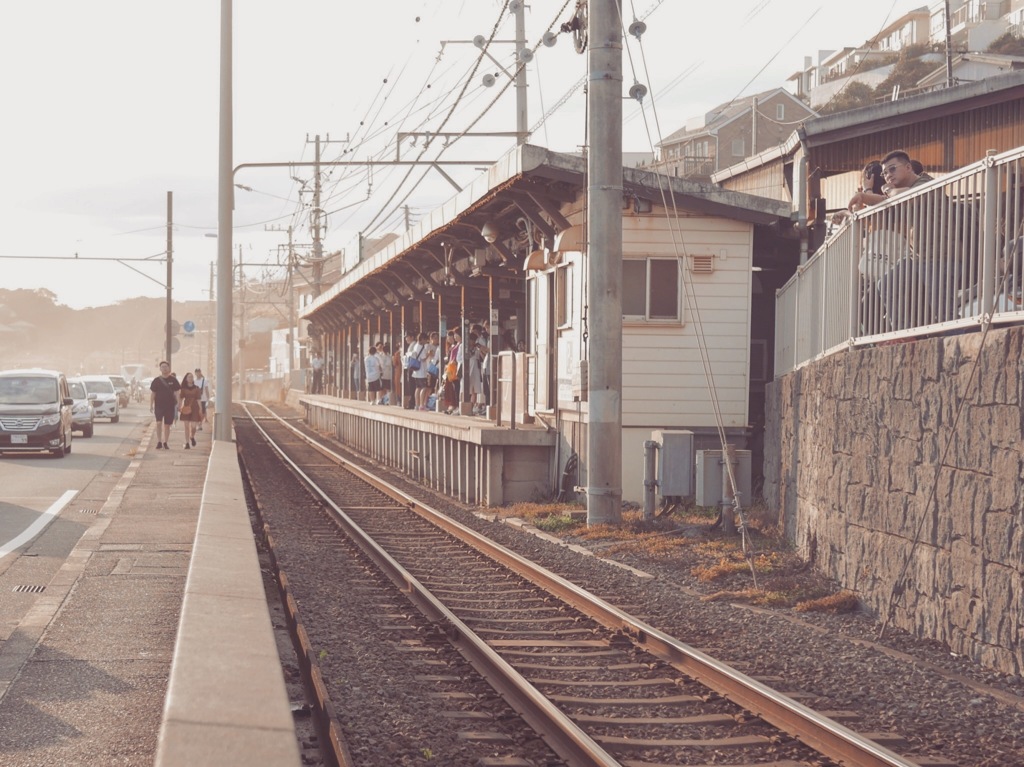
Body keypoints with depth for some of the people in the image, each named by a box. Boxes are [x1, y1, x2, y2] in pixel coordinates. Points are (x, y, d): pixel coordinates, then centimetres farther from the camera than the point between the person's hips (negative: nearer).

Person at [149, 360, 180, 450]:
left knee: (167, 425, 6)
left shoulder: (173, 380, 4)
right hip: (159, 405, -1)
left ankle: (165, 443, 16)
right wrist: (151, 405, 3)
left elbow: (176, 393, 7)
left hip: (170, 406, 1)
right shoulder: (156, 380, 4)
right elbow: (152, 393, 7)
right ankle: (159, 442, -11)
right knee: (159, 422, -17)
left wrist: (178, 405, 1)